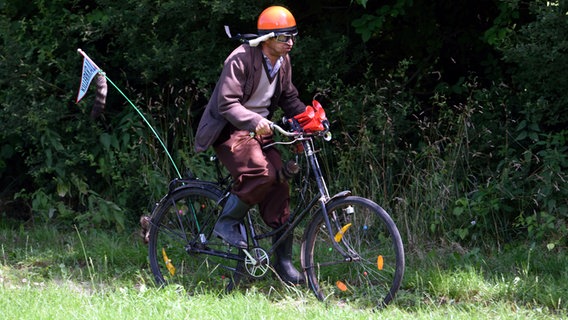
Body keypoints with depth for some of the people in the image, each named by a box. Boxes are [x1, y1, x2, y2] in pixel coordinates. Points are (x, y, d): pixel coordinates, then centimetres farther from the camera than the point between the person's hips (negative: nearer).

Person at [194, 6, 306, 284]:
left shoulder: (283, 62, 6)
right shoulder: (241, 59, -19)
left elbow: (288, 99, 17)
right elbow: (227, 103, -23)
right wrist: (255, 121, -38)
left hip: (259, 130, 8)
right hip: (230, 129, -8)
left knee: (279, 188, -3)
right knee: (261, 172, -32)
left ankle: (283, 261, 4)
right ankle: (227, 222, -11)